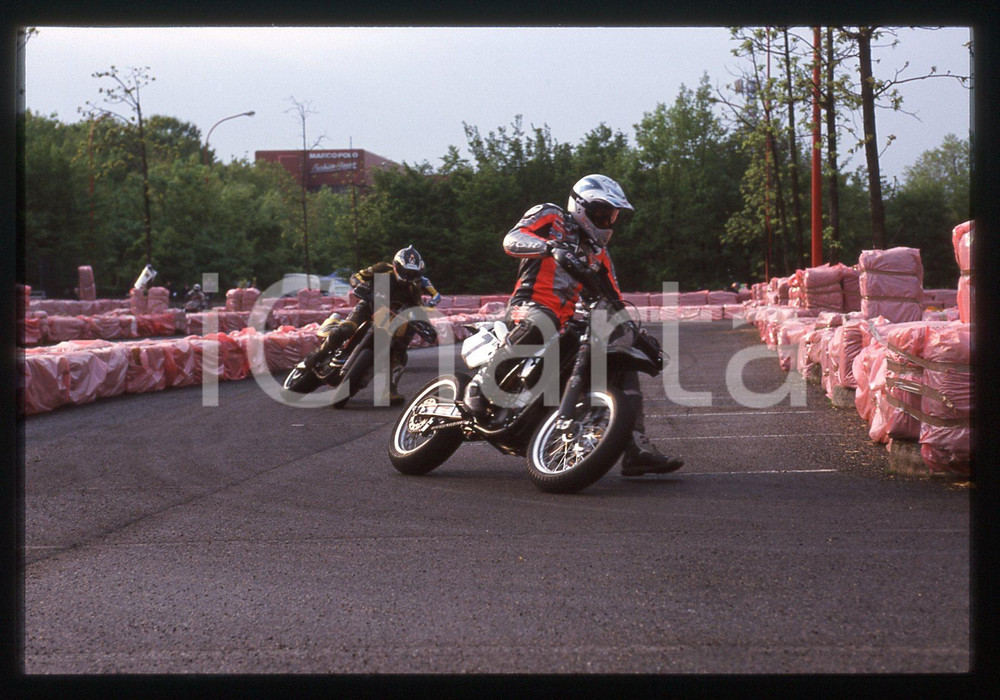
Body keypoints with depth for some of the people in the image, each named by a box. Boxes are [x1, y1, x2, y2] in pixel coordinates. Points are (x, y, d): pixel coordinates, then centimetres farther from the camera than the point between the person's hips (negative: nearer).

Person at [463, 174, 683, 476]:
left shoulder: (598, 252, 27)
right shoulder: (549, 217, 9)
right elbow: (512, 240, -9)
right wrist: (551, 246, -26)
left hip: (572, 321, 7)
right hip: (532, 303, -7)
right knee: (535, 326, -44)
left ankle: (637, 451, -2)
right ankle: (480, 386, -31)